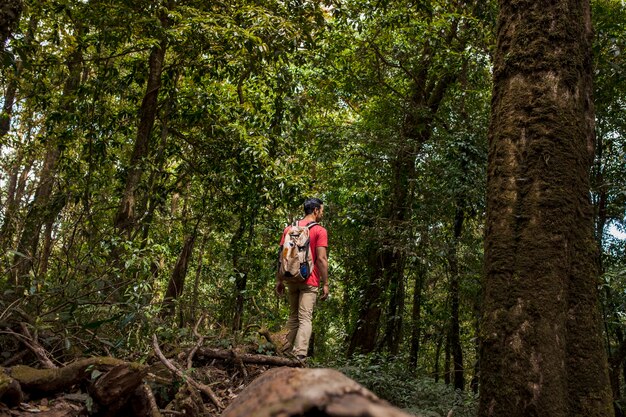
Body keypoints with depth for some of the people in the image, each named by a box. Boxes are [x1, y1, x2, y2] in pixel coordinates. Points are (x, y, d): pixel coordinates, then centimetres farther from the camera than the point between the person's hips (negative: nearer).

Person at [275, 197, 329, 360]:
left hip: (292, 279, 5)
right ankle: (299, 356, -15)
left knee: (293, 316, 16)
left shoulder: (289, 228, 10)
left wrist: (279, 280, 12)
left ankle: (289, 353, 18)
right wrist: (325, 284, -7)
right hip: (310, 281, -5)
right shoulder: (320, 231, -6)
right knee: (305, 319, -6)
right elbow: (321, 259, -12)